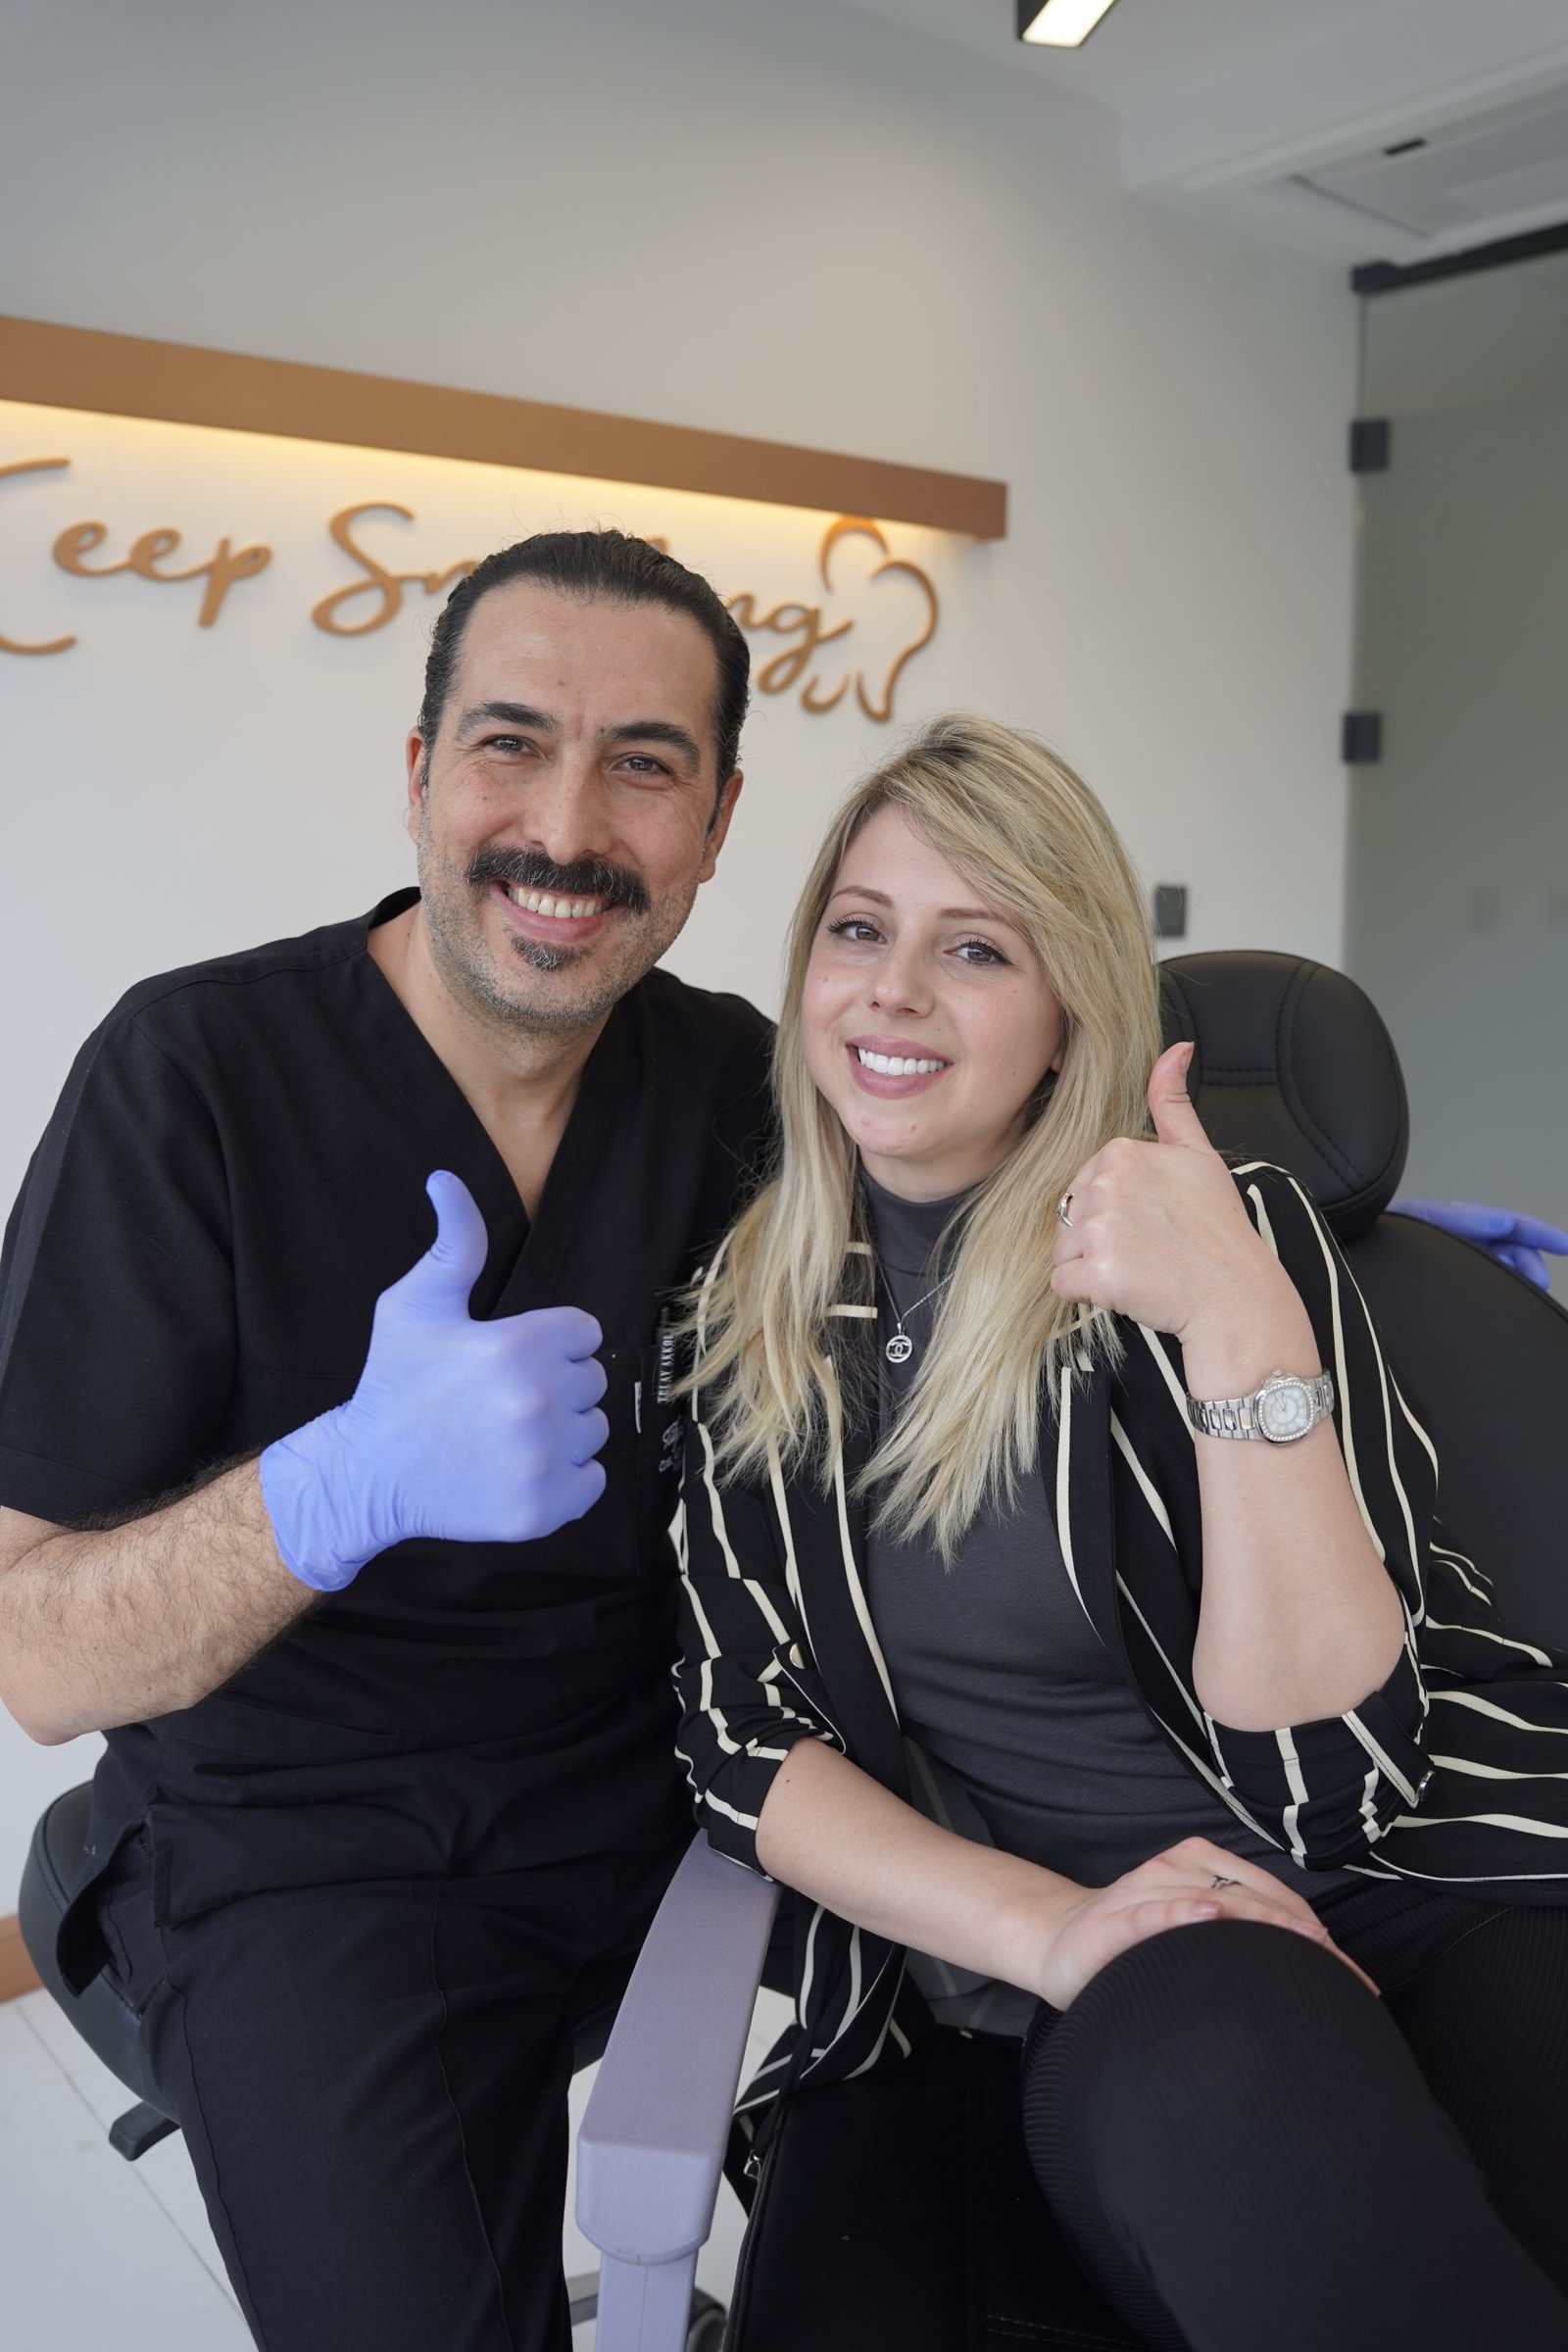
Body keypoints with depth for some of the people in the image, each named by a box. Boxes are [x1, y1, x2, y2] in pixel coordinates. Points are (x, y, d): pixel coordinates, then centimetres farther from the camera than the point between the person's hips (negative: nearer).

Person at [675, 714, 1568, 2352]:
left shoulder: (1230, 1235, -5)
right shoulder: (746, 1317, 4)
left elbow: (1326, 1779, -12)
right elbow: (739, 1731, 1)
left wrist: (1240, 1330, -25)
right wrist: (1048, 1928, -16)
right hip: (1117, 1995, 0)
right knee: (1214, 2068, -35)